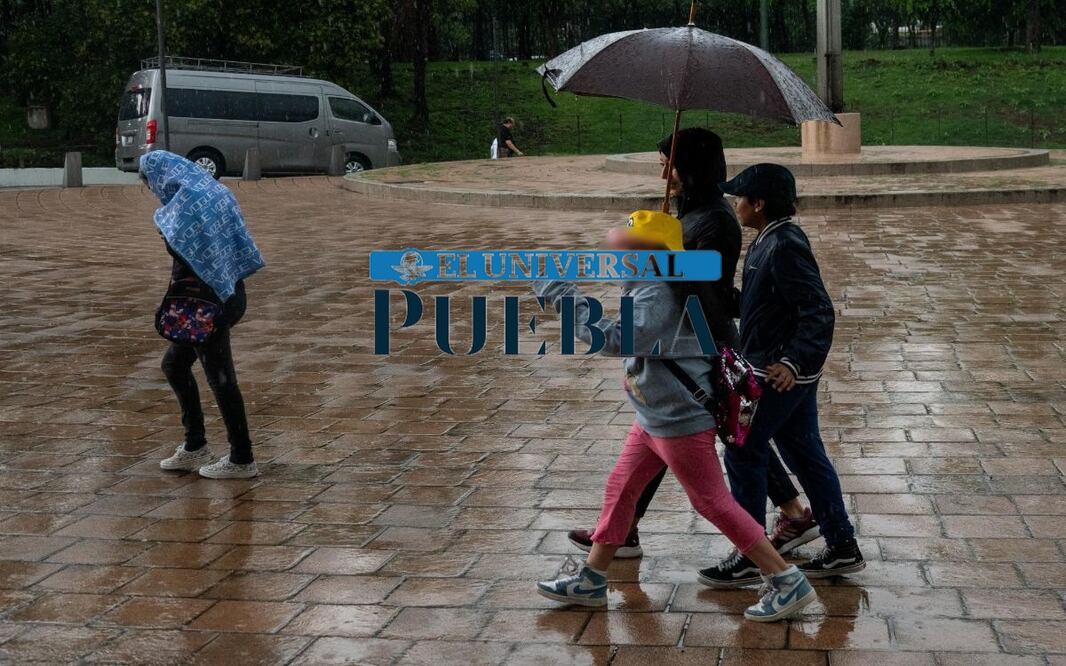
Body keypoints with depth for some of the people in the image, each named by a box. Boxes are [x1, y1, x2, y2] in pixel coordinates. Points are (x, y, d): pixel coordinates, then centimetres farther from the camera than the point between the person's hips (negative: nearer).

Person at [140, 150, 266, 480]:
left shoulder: (182, 208, -17)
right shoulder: (213, 191, 10)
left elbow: (184, 266, -20)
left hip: (208, 303, -10)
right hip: (229, 293, 10)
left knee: (220, 378, 1)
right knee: (174, 365, 19)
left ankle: (241, 459, 11)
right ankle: (194, 447, 25)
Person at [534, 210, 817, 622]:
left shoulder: (657, 295, -24)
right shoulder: (647, 288, 6)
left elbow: (617, 341, -36)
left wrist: (566, 298, -32)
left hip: (681, 423, -11)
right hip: (653, 421, 11)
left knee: (713, 504, -4)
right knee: (620, 489, 16)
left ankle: (788, 582, 4)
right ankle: (591, 580, 28)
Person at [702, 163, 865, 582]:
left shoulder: (784, 247, -21)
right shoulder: (771, 240, 9)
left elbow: (818, 310, -25)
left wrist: (794, 361, -31)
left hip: (778, 373, -10)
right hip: (787, 369, 10)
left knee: (743, 455, 0)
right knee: (805, 454, 13)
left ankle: (751, 555, 8)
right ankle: (842, 548, 19)